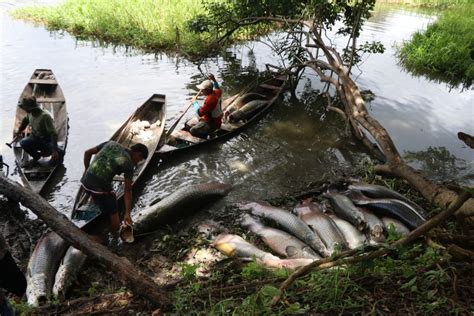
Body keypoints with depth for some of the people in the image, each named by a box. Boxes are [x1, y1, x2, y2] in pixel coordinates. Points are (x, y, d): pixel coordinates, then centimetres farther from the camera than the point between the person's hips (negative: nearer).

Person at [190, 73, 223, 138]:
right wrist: (214, 80, 20)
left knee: (193, 131, -22)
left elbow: (200, 113, -26)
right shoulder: (216, 92, -2)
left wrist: (195, 103, -12)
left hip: (212, 124, -10)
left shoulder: (210, 99, -30)